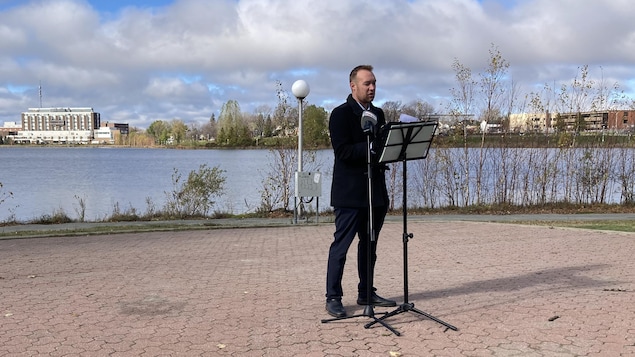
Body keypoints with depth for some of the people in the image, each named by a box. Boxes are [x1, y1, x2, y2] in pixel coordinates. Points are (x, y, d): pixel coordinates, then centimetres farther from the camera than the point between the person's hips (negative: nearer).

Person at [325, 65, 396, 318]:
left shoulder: (378, 114, 16)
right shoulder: (341, 114, -7)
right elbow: (343, 151, -18)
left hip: (375, 192, 8)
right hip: (349, 193, -7)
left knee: (369, 246, 13)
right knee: (341, 245, -3)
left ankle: (366, 293, 24)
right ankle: (333, 298, 3)